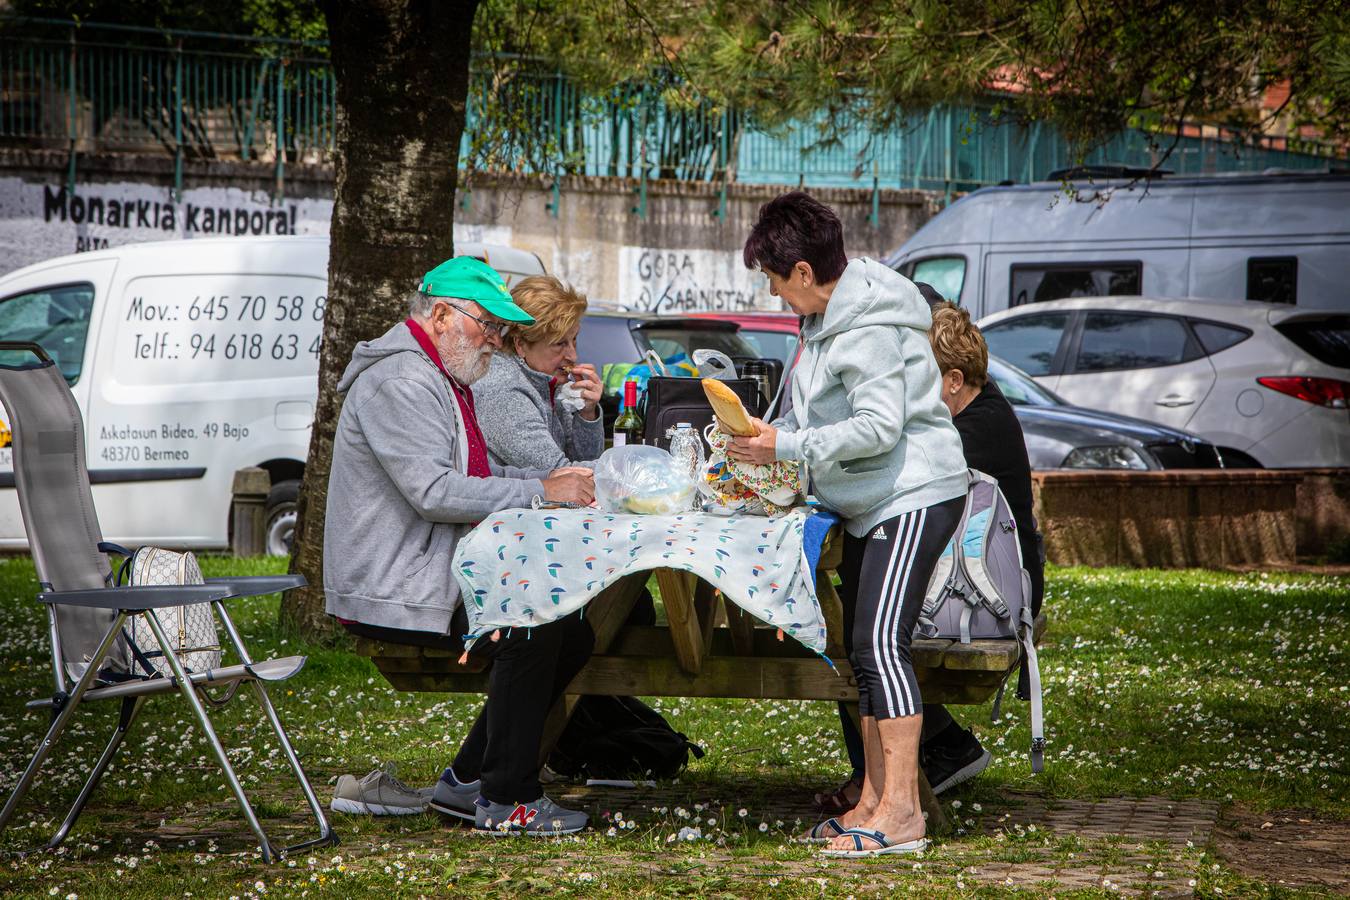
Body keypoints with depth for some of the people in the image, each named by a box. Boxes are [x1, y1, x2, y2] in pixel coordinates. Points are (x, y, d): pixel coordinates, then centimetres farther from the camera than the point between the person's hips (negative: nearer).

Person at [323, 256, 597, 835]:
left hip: (439, 575, 11)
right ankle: (506, 800, -18)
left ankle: (467, 781, 7)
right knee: (528, 628, -27)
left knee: (572, 632, 2)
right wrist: (539, 491, -23)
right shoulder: (398, 382, -15)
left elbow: (478, 479, 22)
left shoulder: (444, 380, 21)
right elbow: (433, 492, -26)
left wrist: (554, 482, 4)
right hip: (389, 592, -11)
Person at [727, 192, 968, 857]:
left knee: (880, 642, -18)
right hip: (870, 506, 11)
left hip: (913, 498, -11)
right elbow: (824, 414, 24)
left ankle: (901, 812, -20)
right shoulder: (828, 316, 13)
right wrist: (766, 438, 10)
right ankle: (875, 802, 16)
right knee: (863, 649, 11)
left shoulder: (869, 329, -19)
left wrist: (787, 446, -22)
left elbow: (879, 426, -26)